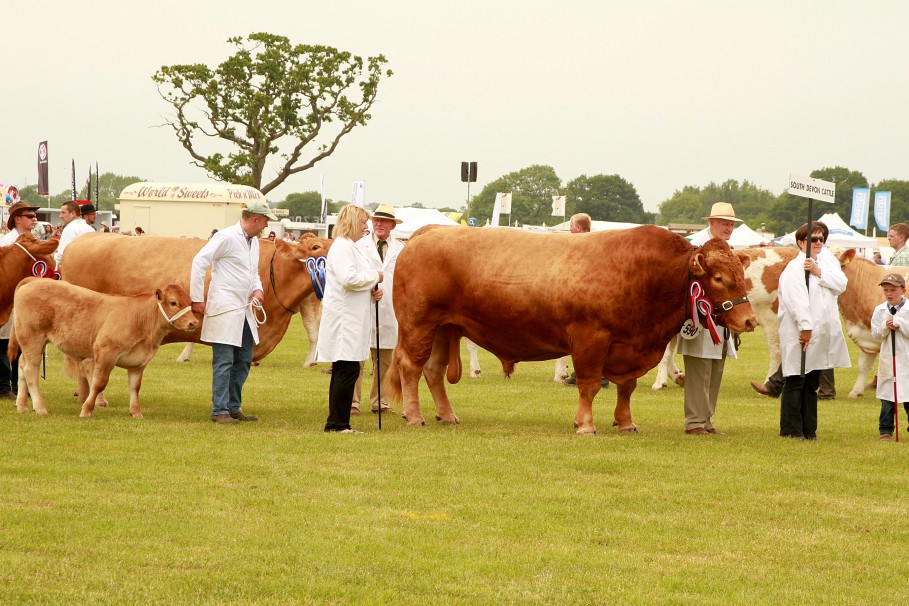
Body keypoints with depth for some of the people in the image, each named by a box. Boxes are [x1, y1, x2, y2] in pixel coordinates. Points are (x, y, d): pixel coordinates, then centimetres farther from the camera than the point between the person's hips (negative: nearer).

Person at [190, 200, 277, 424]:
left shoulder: (253, 241, 14)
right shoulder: (226, 237, -12)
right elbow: (199, 261, -14)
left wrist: (258, 288, 7)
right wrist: (197, 298, -14)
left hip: (244, 310, 9)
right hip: (224, 310, -9)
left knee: (243, 360, 12)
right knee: (223, 362, -7)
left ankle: (234, 407, 20)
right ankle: (220, 411, -4)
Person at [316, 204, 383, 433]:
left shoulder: (351, 247, 21)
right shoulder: (342, 247, -12)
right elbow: (349, 279, -23)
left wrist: (371, 292, 9)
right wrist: (375, 277, -9)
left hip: (351, 318, 11)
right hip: (343, 318, -11)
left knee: (343, 371, 10)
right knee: (348, 369, -12)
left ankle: (336, 423, 12)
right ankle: (338, 423, -10)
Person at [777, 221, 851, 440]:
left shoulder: (828, 266, 17)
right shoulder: (794, 268, -7)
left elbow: (841, 284, 0)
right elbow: (796, 299, -17)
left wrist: (819, 272, -11)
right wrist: (805, 326, -24)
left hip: (822, 335, 7)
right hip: (799, 334, -7)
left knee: (812, 383, 11)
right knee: (795, 382, -3)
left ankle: (809, 430, 16)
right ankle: (791, 430, 1)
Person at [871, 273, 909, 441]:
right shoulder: (879, 310, 5)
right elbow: (875, 334, 4)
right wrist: (886, 326, -13)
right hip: (887, 357, 3)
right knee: (887, 398, 4)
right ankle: (885, 430, 11)